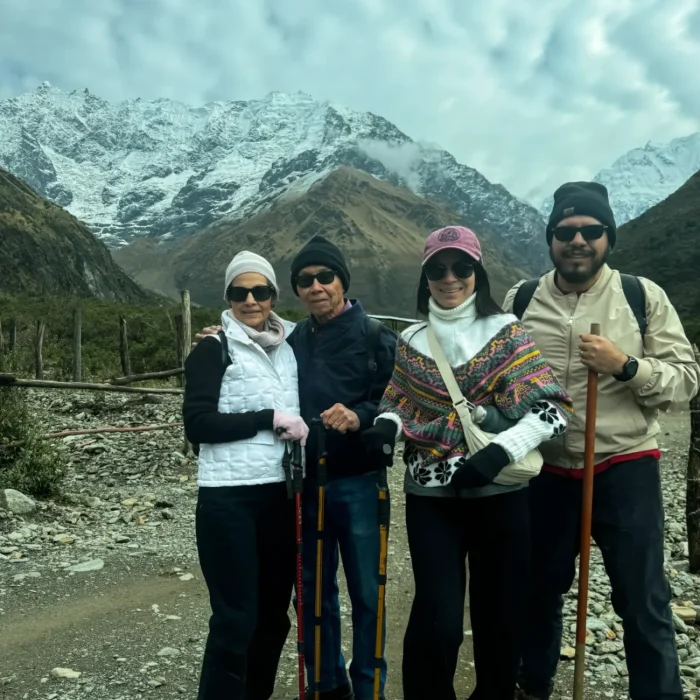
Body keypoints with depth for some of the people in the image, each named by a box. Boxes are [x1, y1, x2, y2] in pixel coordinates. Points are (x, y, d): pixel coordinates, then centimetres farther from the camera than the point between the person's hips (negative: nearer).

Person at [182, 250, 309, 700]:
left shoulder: (288, 348, 13)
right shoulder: (214, 349, -3)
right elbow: (198, 424, -12)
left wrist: (299, 426, 3)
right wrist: (269, 419, -14)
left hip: (280, 494, 6)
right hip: (229, 497, -5)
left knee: (273, 610, 12)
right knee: (235, 616, -3)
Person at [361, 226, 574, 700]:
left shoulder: (506, 331, -2)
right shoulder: (412, 340, 6)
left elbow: (554, 409, -10)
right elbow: (399, 405, 13)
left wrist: (500, 451, -24)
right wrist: (387, 425, -11)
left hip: (500, 494, -1)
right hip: (431, 497, 1)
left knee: (501, 612, 11)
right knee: (437, 618, -4)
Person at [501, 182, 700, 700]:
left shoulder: (642, 296, -4)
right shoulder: (521, 299, 1)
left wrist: (626, 365, -22)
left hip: (625, 468, -2)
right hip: (546, 473, 3)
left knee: (643, 603, 4)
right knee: (540, 592, 18)